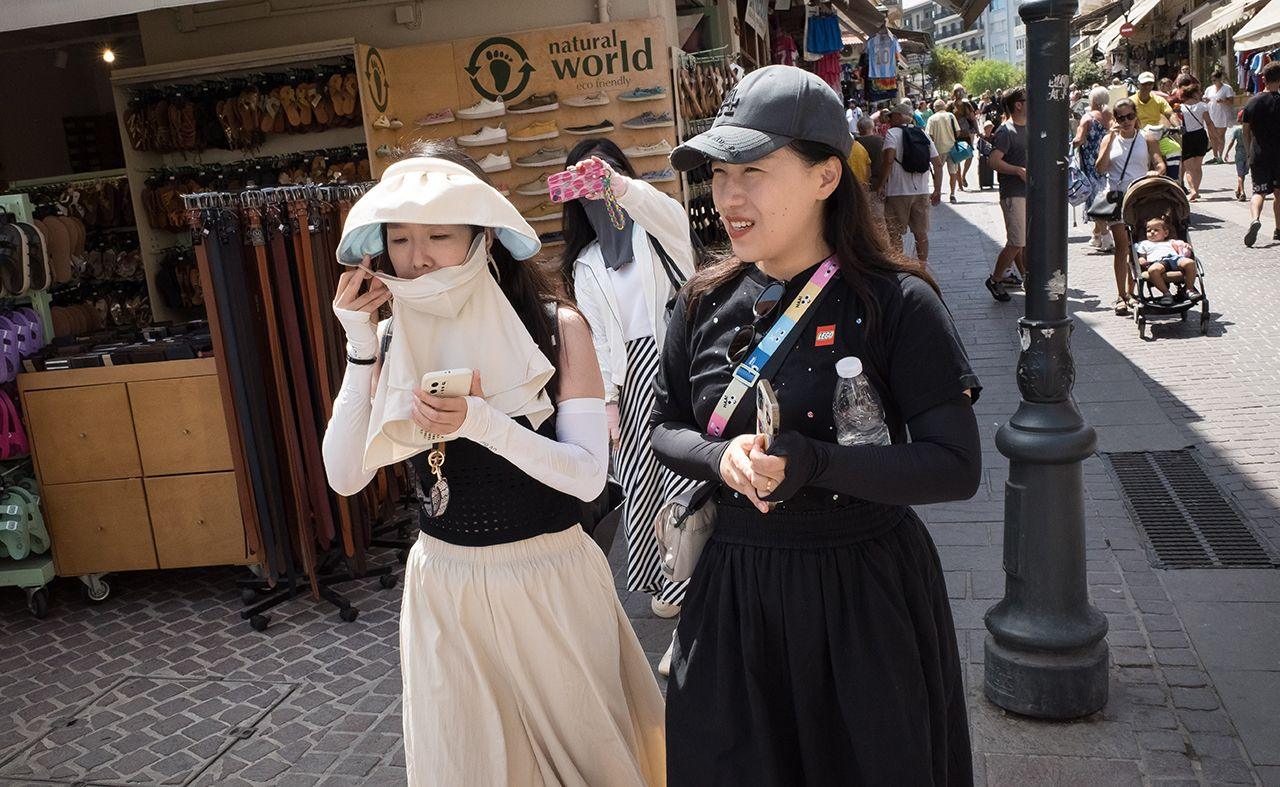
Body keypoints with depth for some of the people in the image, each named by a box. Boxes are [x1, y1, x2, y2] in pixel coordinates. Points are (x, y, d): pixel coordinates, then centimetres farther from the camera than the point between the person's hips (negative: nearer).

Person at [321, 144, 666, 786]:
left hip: (550, 580, -2)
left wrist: (480, 423, -29)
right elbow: (345, 476, -8)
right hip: (445, 584, 3)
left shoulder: (556, 328, -11)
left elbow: (588, 475, -16)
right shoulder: (392, 340, -1)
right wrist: (359, 347, -16)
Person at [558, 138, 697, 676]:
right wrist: (607, 398, -1)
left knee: (688, 473, -9)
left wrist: (619, 185, -40)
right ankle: (674, 579, 22)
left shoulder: (656, 225, 6)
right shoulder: (585, 264, 16)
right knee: (642, 477, 4)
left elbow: (665, 210, -21)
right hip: (633, 373, 4)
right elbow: (597, 338, 9)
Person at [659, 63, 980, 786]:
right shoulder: (707, 304, 0)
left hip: (866, 593, -3)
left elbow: (957, 468, -16)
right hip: (735, 589, 4)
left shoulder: (897, 303, -14)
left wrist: (810, 462, -28)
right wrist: (720, 456, -14)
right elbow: (665, 429, 9)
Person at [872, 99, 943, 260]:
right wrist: (938, 190, 14)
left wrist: (880, 184, -15)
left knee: (895, 235, 5)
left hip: (897, 192, -5)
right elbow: (938, 163, 8)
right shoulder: (923, 134, 10)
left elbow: (889, 159, -23)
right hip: (922, 192, 5)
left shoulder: (892, 133, -6)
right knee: (921, 234, 14)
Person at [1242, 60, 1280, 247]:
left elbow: (1246, 132, 6)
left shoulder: (1252, 102, 1)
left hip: (1258, 156, 1)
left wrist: (1250, 153, 17)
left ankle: (1256, 218, -21)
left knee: (1259, 192, 8)